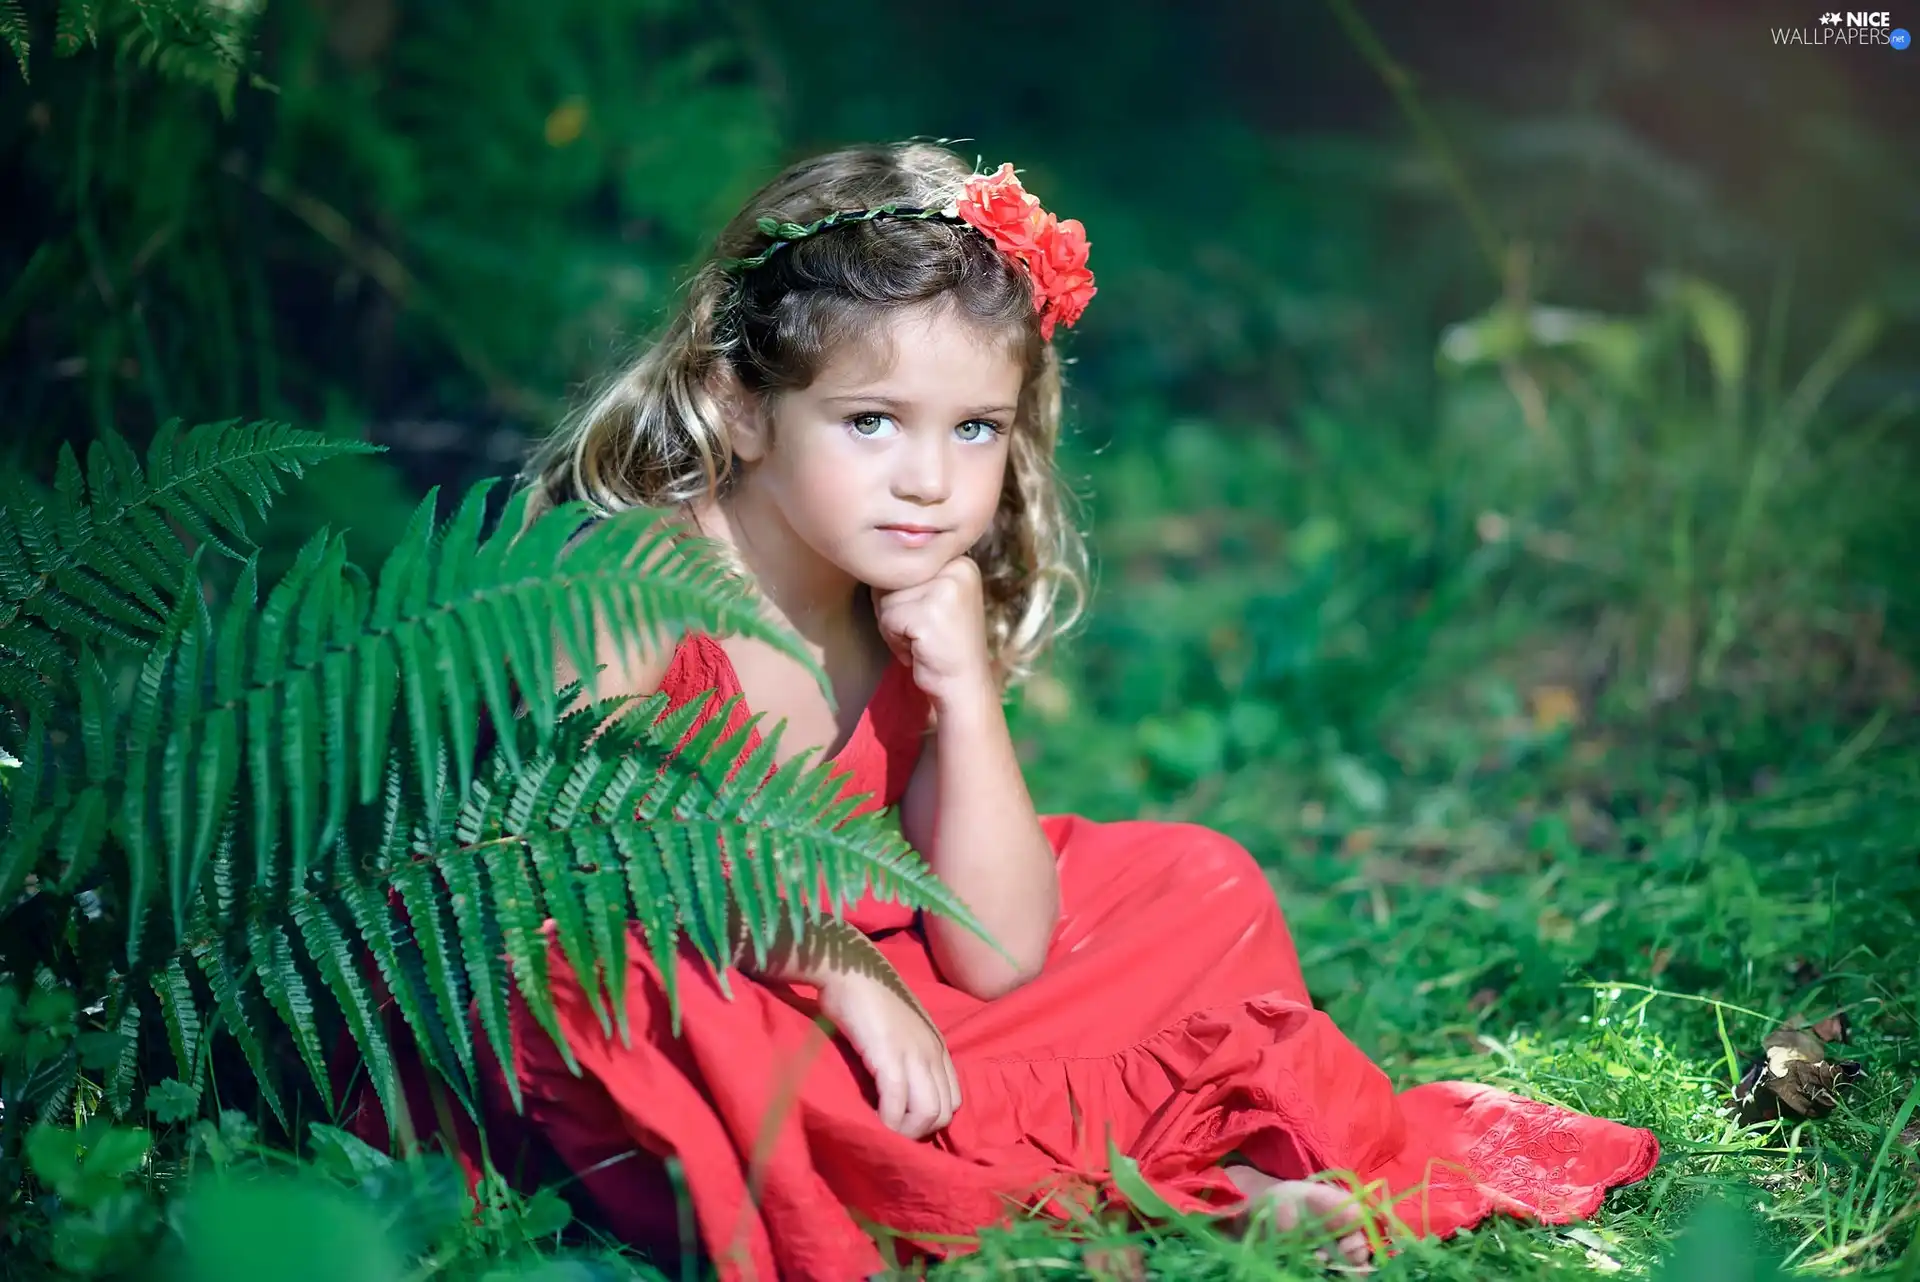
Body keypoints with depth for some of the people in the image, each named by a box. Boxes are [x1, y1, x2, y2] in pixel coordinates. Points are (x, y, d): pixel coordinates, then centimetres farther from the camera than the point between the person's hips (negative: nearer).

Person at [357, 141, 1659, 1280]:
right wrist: (831, 970, -29)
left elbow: (996, 955, -6)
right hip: (651, 1032, -5)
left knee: (1199, 884, 4)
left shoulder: (919, 625, -2)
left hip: (856, 1029, 5)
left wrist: (968, 692, -17)